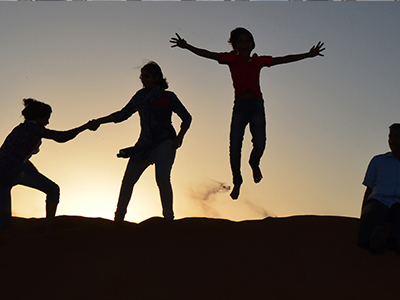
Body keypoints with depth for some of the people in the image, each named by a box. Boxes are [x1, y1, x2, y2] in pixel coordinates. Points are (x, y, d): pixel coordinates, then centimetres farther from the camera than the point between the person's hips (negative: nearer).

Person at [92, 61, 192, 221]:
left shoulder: (168, 97, 1)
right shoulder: (140, 97, 13)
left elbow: (186, 118, 4)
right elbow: (122, 115, 20)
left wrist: (179, 138, -10)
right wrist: (99, 121, 12)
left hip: (164, 143, -5)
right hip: (144, 144, 5)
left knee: (162, 178, -24)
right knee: (128, 179, -2)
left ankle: (168, 216, -16)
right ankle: (119, 218, 9)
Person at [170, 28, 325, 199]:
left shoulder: (259, 61, 13)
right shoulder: (232, 59, 8)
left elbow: (284, 59, 15)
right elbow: (207, 54, -1)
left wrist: (308, 55, 14)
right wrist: (187, 47, -14)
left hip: (256, 105, 1)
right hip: (240, 105, -1)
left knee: (260, 144, -13)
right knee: (234, 147, -7)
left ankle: (254, 163, 24)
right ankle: (237, 181, 16)